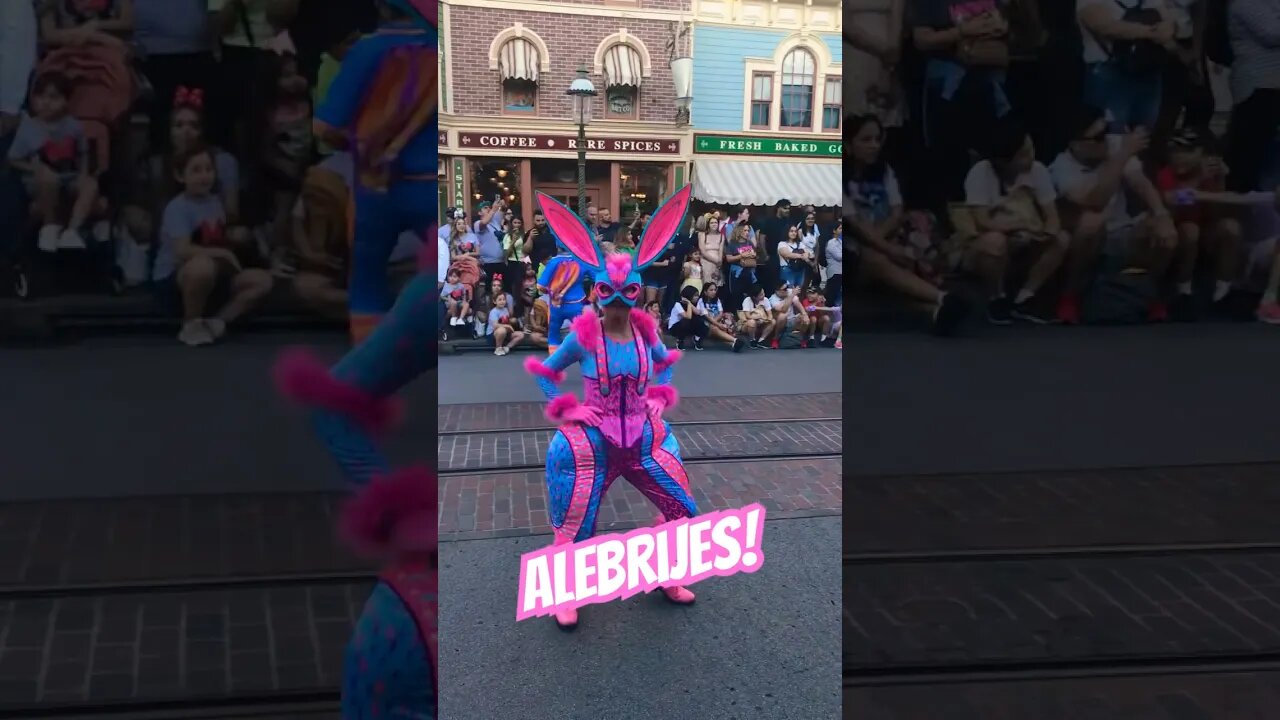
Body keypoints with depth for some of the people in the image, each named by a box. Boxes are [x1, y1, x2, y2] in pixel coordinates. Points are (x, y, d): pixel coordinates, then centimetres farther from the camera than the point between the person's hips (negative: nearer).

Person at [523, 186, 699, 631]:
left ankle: (667, 580, 27)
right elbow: (543, 371, 2)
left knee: (684, 511, 5)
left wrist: (659, 398, 7)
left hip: (644, 439, 4)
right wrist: (565, 410, -7)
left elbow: (666, 363, 20)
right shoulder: (583, 336, -13)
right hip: (592, 442, -4)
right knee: (575, 528, 1)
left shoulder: (645, 331, -3)